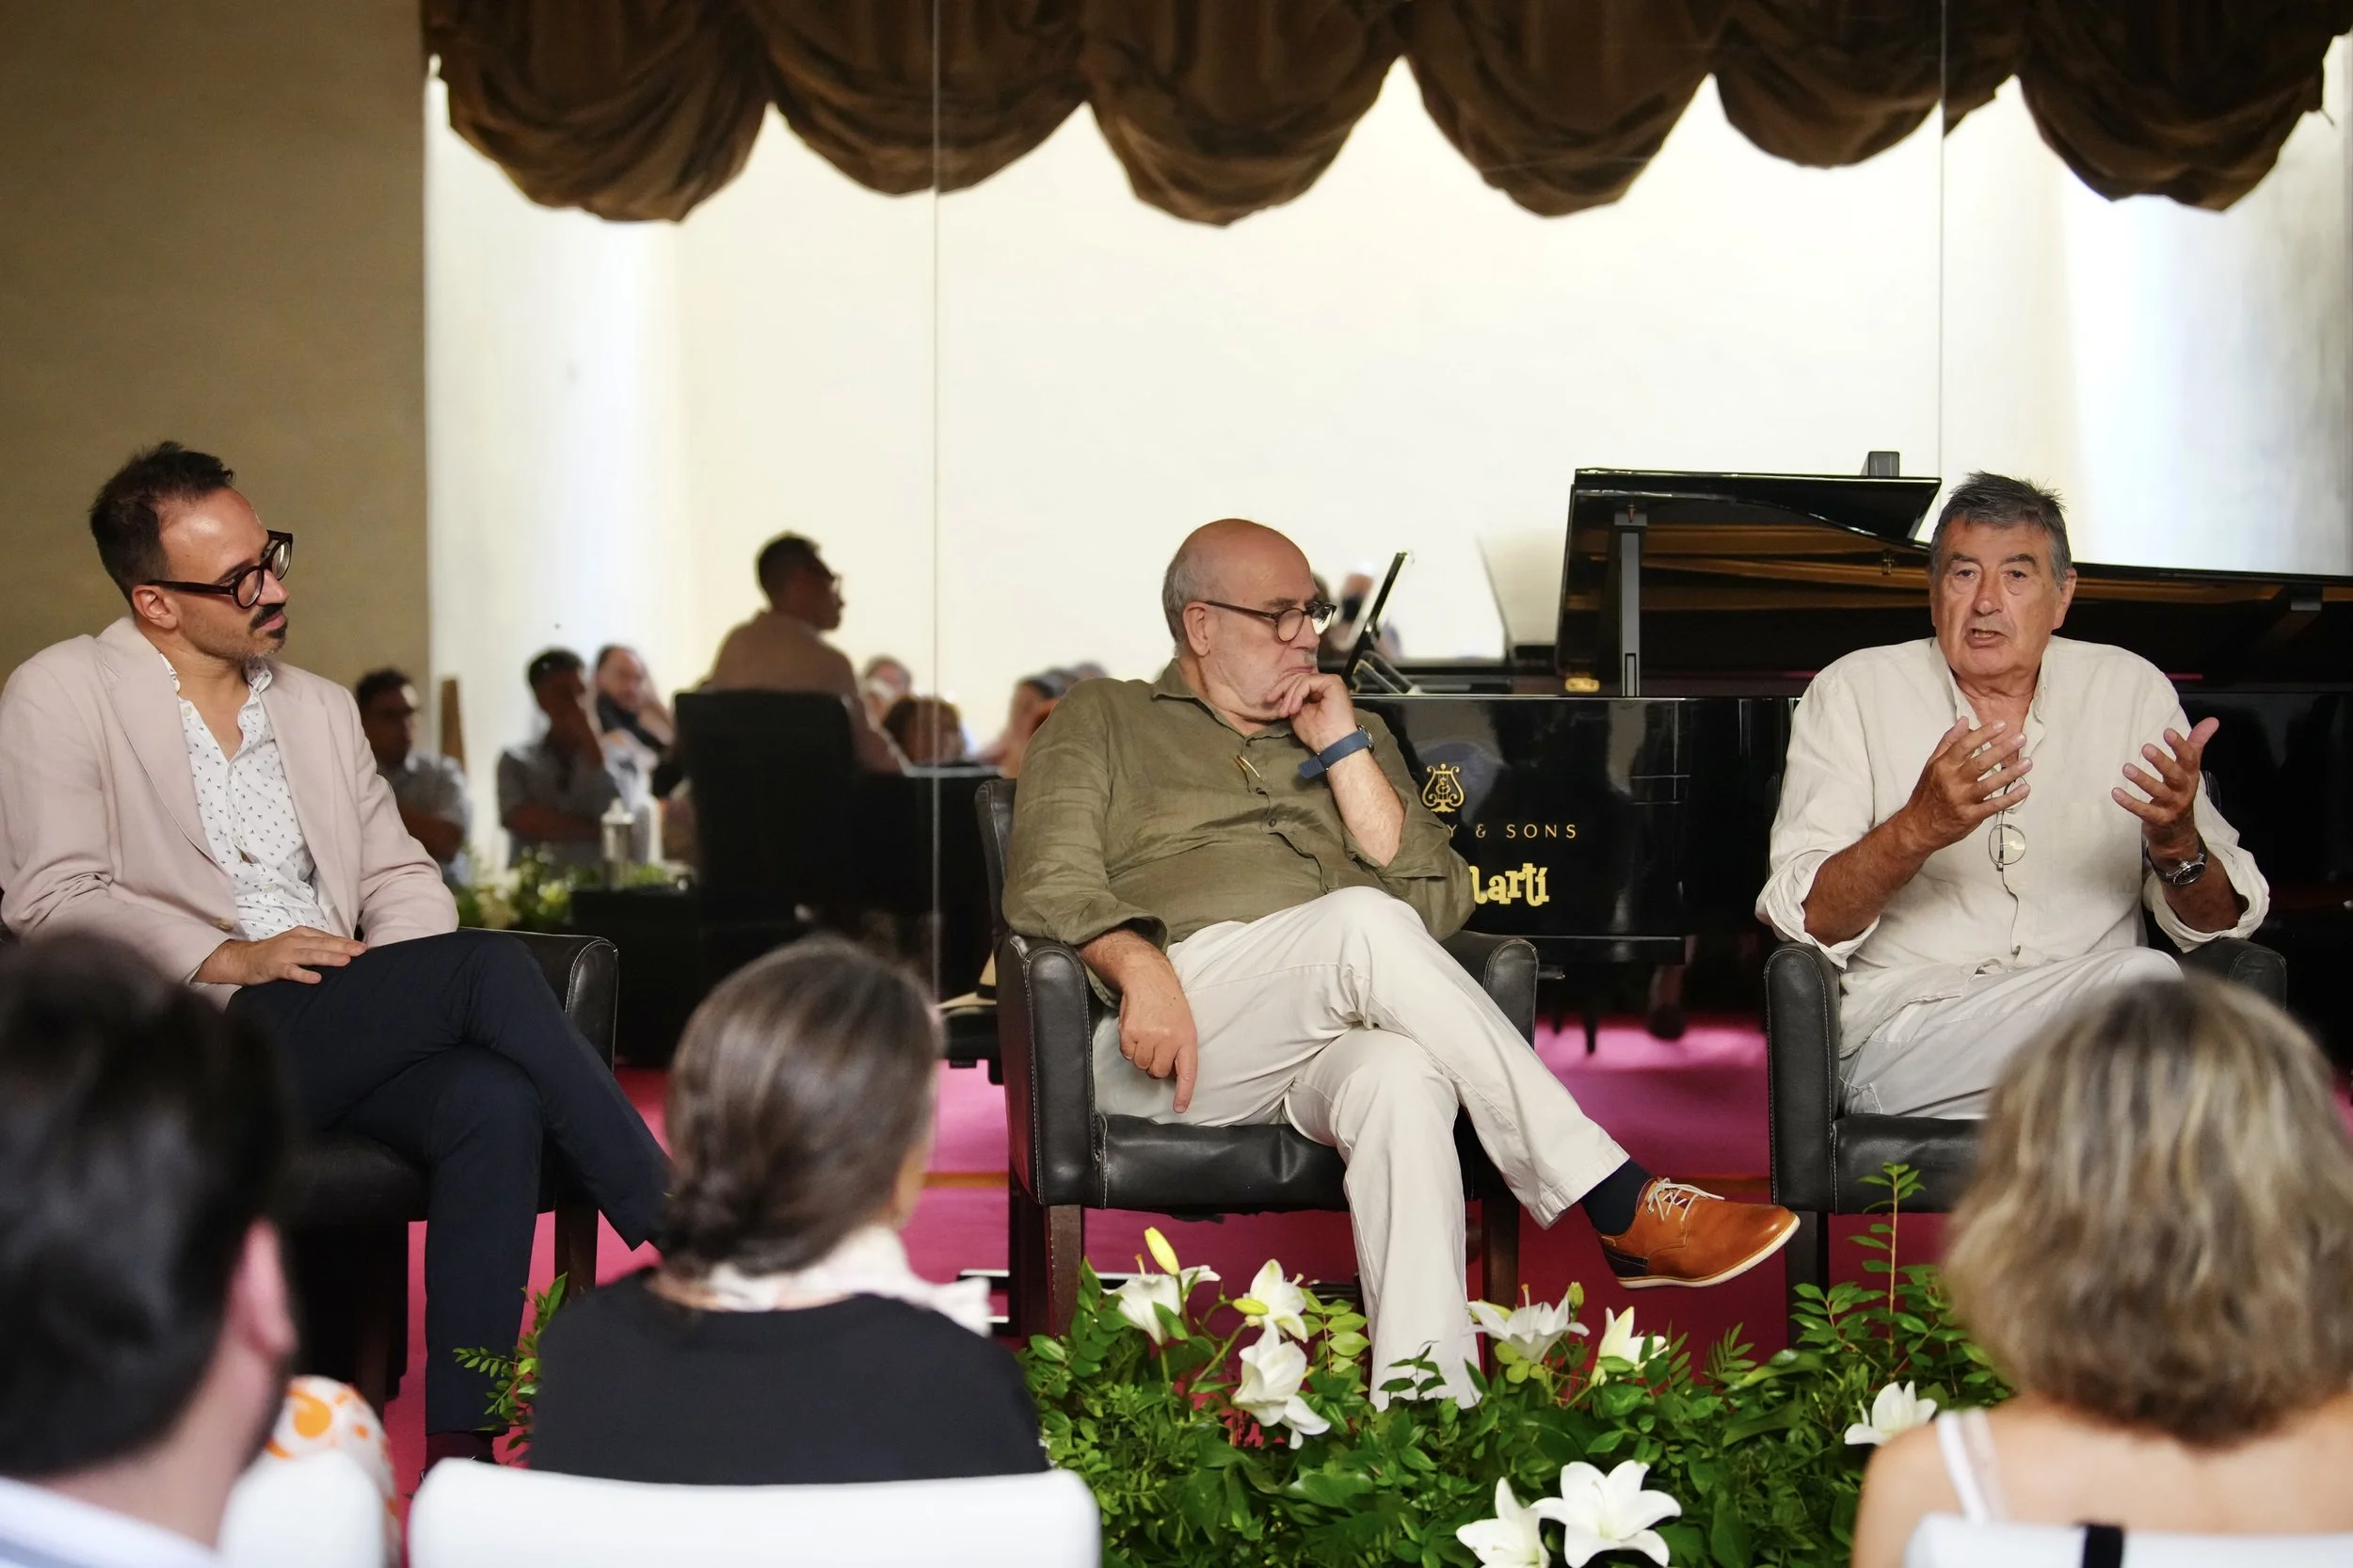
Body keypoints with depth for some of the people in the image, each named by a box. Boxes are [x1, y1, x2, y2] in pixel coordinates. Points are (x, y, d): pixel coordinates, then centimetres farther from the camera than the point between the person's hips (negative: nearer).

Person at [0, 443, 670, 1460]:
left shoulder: (320, 708, 23)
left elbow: (402, 875, 19)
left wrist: (402, 996, -4)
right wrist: (228, 958, -16)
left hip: (347, 1036, 6)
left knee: (497, 1103, -29)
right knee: (489, 965, -26)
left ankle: (458, 1450, -32)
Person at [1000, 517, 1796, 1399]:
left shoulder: (1353, 736, 29)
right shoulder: (1102, 720, 21)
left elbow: (1437, 909, 15)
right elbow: (1048, 885, 3)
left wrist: (1345, 752, 8)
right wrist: (1139, 969, -17)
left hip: (1332, 1043, 3)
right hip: (1172, 1046, -3)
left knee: (1402, 1079, -37)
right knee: (1363, 921, -33)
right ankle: (1622, 1210, -34)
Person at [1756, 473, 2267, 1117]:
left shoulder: (2132, 690, 11)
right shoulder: (1852, 693, 5)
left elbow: (2219, 923, 9)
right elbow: (1802, 920, -7)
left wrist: (2178, 847, -15)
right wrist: (1917, 830, -25)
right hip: (1905, 1034, -3)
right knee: (2142, 978, -30)